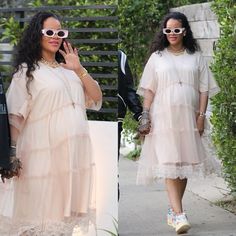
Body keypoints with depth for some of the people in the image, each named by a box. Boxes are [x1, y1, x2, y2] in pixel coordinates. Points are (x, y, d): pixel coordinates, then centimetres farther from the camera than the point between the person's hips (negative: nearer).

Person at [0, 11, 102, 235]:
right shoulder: (27, 71, 0)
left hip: (75, 151, 5)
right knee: (41, 210, -1)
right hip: (43, 154, -5)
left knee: (65, 208, 10)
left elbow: (96, 99, 10)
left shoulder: (68, 70, 16)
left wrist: (79, 69, -1)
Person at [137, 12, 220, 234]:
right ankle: (179, 214, -18)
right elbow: (149, 89, 6)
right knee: (170, 164, -11)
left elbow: (204, 89, 7)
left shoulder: (196, 57, 9)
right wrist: (145, 115, -4)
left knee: (184, 164, 6)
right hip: (164, 118, -2)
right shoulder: (157, 57, 7)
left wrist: (201, 116, -2)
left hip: (188, 118, 2)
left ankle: (173, 211, 19)